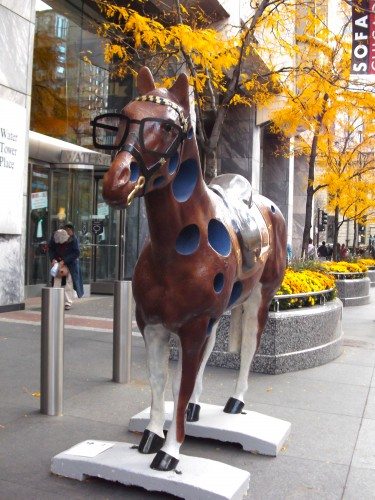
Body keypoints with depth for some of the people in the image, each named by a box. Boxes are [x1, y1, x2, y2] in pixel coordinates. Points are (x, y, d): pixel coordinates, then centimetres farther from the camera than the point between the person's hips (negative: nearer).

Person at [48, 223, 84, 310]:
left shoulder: (73, 239, -22)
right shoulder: (54, 236, -14)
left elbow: (76, 253, -20)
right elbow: (50, 249, 0)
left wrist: (64, 261, -25)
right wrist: (53, 259, -16)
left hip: (71, 263, -3)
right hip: (58, 263, 3)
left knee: (69, 282, -4)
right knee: (57, 282, 1)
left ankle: (68, 303, 2)